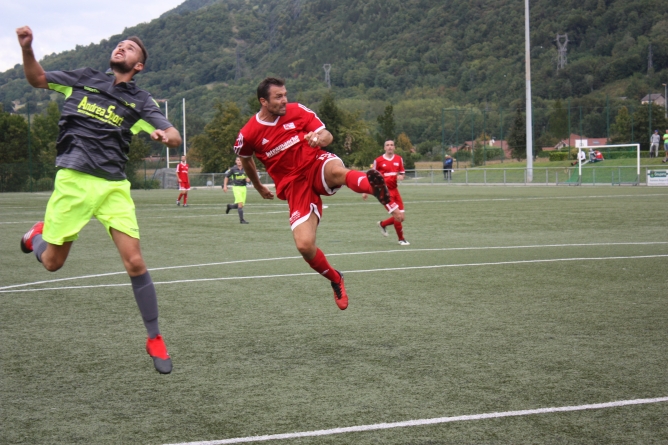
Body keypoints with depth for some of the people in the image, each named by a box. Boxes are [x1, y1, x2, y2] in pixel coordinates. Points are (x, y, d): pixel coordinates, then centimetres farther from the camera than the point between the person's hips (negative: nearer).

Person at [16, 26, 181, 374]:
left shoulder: (140, 101, 7)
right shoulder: (84, 78, 10)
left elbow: (175, 137, -2)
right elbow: (36, 79, 17)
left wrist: (166, 135, -27)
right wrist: (27, 49, -3)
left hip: (113, 186, 0)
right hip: (73, 181, 0)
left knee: (135, 263, -9)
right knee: (52, 263, 7)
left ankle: (155, 340, 4)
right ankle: (39, 233, 44)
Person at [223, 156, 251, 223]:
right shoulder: (233, 169, -7)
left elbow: (248, 178, 11)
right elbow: (226, 177, 3)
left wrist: (248, 179, -12)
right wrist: (225, 186, -5)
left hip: (244, 187, 5)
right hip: (236, 188, -5)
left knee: (241, 205, 9)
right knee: (240, 204, -16)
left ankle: (230, 206, 39)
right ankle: (241, 219, -8)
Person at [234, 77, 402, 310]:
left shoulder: (298, 111, -1)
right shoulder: (248, 134, -3)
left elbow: (328, 136, 2)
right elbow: (245, 160, 20)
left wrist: (320, 138, -22)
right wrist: (258, 187, 32)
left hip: (316, 164, 0)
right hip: (294, 185, 0)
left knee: (336, 171, -42)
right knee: (304, 245, -13)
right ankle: (335, 279, 13)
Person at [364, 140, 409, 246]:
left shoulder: (399, 159, 8)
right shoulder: (378, 160, -3)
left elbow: (402, 173, 15)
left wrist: (401, 176, -10)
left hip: (395, 190, 5)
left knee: (401, 217, 4)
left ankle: (382, 224, 31)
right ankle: (401, 239, 3)